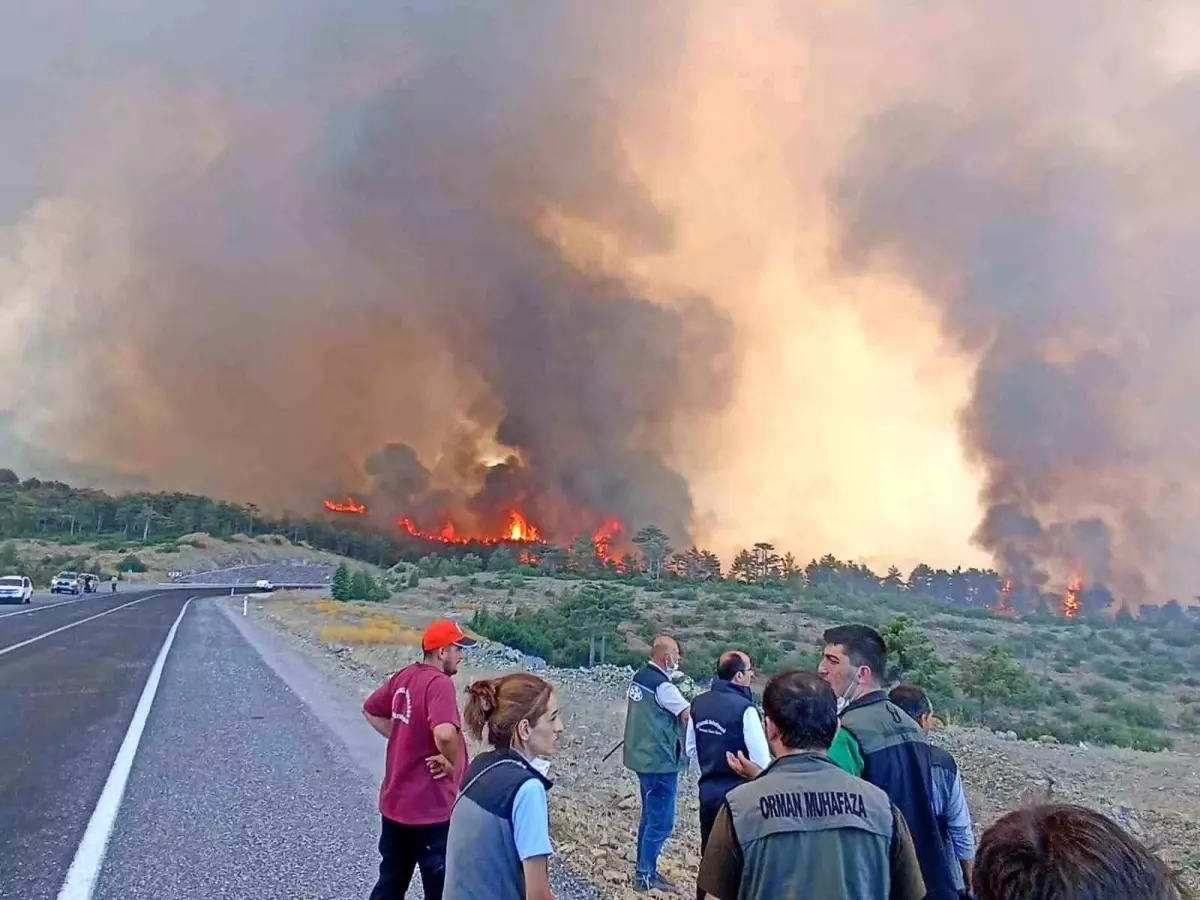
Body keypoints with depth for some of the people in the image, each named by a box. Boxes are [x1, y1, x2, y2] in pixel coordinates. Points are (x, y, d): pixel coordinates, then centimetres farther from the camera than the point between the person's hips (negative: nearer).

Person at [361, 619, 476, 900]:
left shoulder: (404, 676, 4)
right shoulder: (439, 683, -22)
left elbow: (371, 710, 19)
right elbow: (445, 733, -39)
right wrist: (452, 762, -19)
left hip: (395, 803, 8)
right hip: (430, 808, -8)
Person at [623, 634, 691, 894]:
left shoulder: (639, 677, 6)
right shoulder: (662, 685, -21)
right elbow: (690, 714, -24)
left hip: (643, 756, 9)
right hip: (660, 761, -9)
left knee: (650, 815, 20)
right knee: (661, 821, 1)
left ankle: (644, 869, 29)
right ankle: (645, 876, 9)